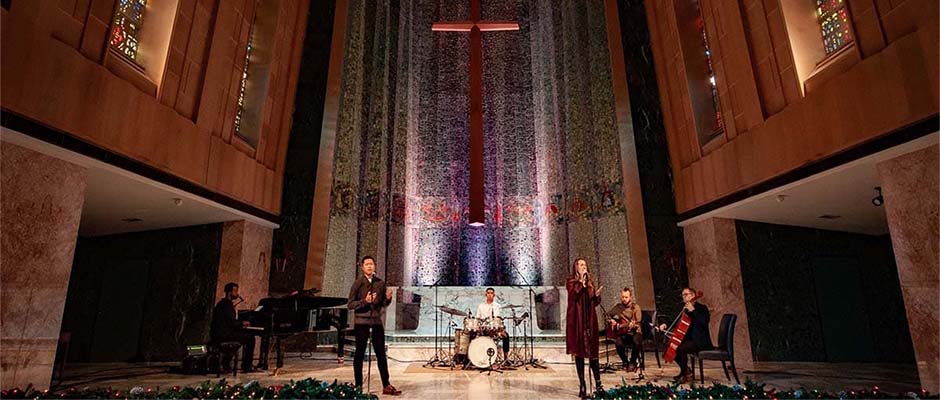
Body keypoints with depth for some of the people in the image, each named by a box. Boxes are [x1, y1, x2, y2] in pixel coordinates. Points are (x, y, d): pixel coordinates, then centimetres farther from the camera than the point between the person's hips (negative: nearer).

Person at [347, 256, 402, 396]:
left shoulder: (380, 283, 5)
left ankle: (386, 386, 11)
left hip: (376, 321, 3)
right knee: (360, 354, 6)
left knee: (381, 354, 5)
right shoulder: (358, 283, -5)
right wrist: (365, 301, -22)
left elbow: (384, 304, 11)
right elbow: (350, 305, -8)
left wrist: (388, 298, -10)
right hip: (361, 322, -3)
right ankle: (358, 386, 16)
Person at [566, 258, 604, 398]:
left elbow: (594, 303, 19)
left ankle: (598, 384, 4)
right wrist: (581, 281, -14)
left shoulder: (590, 282, 16)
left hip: (590, 320, 3)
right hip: (577, 320, -3)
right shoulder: (571, 281, 5)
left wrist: (597, 295, -1)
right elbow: (573, 294, -15)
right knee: (579, 352, -1)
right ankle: (582, 386, 5)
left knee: (593, 351, 0)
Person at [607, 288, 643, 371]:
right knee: (619, 343, -31)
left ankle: (632, 362, -7)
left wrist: (633, 325, -30)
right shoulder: (618, 307, 9)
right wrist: (611, 321, -1)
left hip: (634, 332, -1)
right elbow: (608, 315, 18)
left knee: (637, 342, -35)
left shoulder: (635, 307, 0)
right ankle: (625, 362, -1)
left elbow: (638, 323, -9)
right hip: (622, 333, 2)